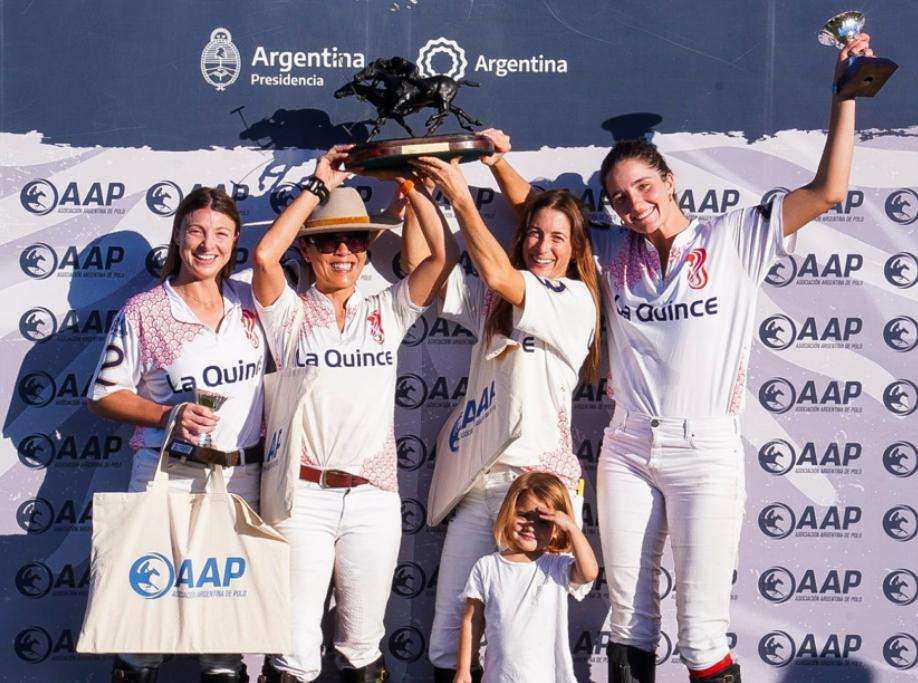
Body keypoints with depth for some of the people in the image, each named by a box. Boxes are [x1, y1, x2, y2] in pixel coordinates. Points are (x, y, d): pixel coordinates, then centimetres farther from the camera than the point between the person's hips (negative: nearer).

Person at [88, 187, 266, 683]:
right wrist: (168, 416, -15)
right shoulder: (143, 312, -3)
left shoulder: (251, 303, 7)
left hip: (243, 475, 3)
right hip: (168, 475, -3)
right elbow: (105, 394, 0)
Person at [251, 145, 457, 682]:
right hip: (303, 496, -3)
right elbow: (266, 255, -14)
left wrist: (408, 183, 3)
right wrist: (320, 186, -4)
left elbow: (444, 254, 3)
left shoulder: (386, 314, 13)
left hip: (374, 500, 3)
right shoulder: (291, 314, 5)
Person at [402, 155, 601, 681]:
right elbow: (420, 266, 12)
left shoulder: (576, 301, -1)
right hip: (479, 478, 6)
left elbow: (498, 275, -13)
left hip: (541, 477, -5)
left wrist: (461, 198, -11)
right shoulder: (491, 300, 17)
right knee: (451, 623, 3)